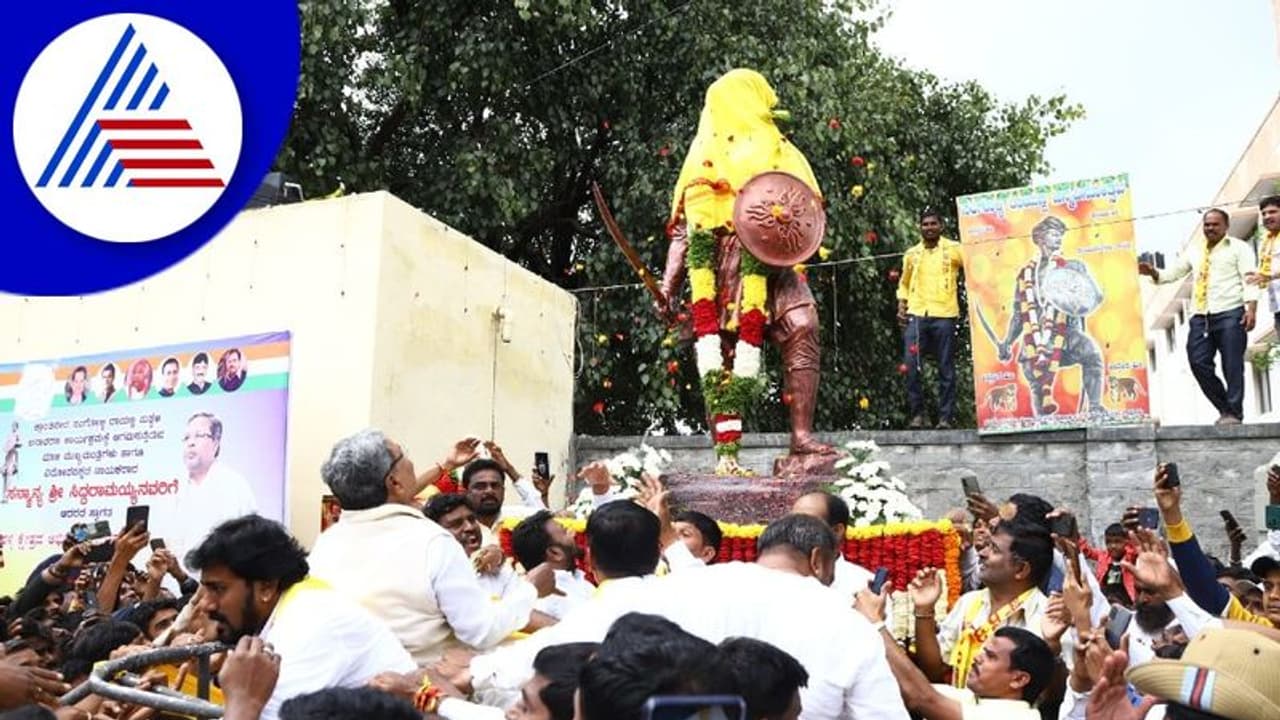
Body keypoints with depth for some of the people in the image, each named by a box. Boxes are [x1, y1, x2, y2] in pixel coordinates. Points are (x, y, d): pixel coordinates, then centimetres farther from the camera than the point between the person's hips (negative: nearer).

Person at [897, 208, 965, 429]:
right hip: (916, 315, 2)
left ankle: (945, 417, 8)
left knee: (946, 369, 2)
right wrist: (901, 307, 10)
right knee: (911, 366, -6)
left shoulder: (953, 249, 5)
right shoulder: (911, 253, 14)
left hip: (944, 315, -2)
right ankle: (917, 413, 6)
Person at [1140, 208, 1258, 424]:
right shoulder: (1194, 251, 22)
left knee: (1232, 366, -5)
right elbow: (1172, 273, 21)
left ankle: (1233, 413, 1)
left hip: (1230, 313, -5)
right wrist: (1152, 272, 0)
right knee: (1198, 363, -3)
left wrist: (1251, 308, -16)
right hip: (1200, 316, 5)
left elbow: (1250, 279, -3)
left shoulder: (1238, 247, 7)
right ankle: (1225, 408, 10)